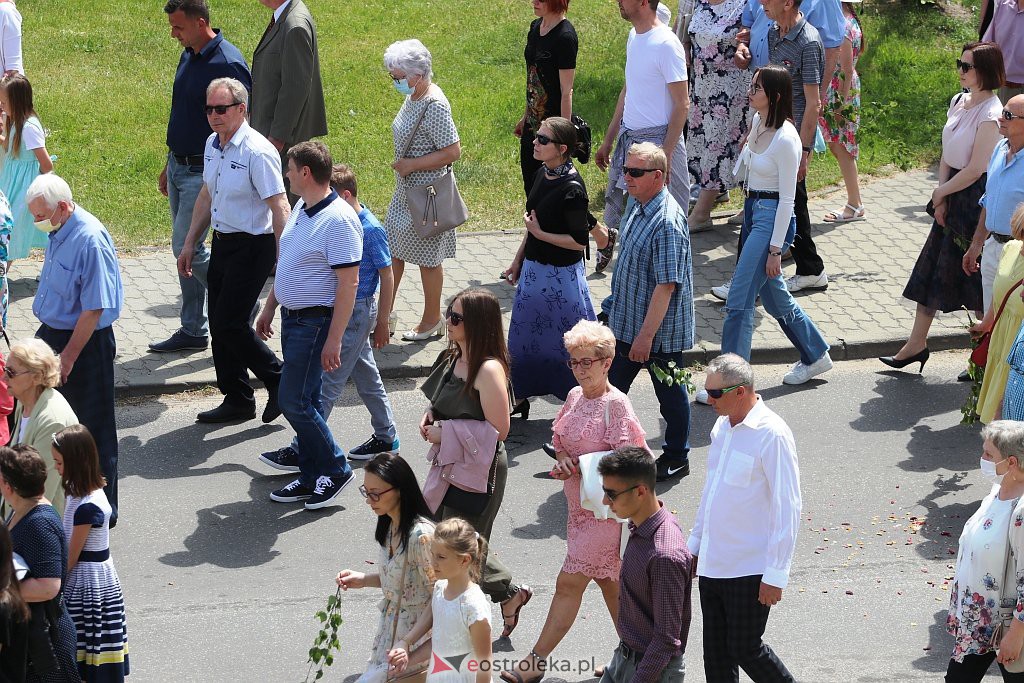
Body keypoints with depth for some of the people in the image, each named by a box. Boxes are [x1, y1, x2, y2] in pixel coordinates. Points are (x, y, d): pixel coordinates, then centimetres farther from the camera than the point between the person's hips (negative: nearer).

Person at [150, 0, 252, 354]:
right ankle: (193, 331, 20)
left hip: (205, 173, -9)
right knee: (184, 249, 12)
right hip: (179, 167, 9)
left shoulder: (228, 64, -20)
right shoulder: (189, 56, 9)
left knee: (187, 248, -10)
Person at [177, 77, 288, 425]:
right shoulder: (212, 144, 7)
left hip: (253, 247, -9)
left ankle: (279, 381, 9)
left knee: (231, 324, -10)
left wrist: (283, 261, -26)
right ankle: (236, 400, 23)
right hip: (222, 242, 9)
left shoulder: (257, 152, -20)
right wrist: (190, 243, 21)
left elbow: (280, 209, -22)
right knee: (219, 324, 11)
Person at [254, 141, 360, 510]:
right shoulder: (300, 209, 9)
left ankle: (335, 468, 6)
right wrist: (269, 308, 22)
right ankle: (312, 478, 21)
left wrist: (333, 340, -23)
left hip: (316, 322, -9)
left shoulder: (339, 220, -21)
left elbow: (349, 282, -22)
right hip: (292, 317, 9)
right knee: (305, 400, 13)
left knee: (293, 400, -8)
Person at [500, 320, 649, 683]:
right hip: (578, 503, 8)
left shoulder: (616, 405, -17)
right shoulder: (575, 396, 6)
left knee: (569, 583, -5)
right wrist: (562, 460, -6)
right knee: (607, 579, 17)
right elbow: (560, 442, 15)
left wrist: (579, 466, -23)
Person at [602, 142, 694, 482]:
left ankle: (676, 458, 26)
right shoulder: (639, 208, 3)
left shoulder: (667, 223, -27)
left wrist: (646, 335, -25)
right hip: (626, 322, 9)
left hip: (660, 330, -9)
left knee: (670, 393, 10)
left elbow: (666, 285, -27)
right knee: (611, 385, 16)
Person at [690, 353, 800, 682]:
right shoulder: (723, 426, 7)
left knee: (745, 649, 0)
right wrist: (695, 543, 22)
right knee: (716, 654, 11)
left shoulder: (772, 435, -18)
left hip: (750, 569, -8)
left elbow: (787, 508, -18)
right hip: (712, 565, 8)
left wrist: (776, 575, -18)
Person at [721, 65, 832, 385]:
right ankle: (816, 356, 35)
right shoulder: (759, 123, 4)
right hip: (752, 211, 9)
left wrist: (775, 248, -16)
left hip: (772, 216, -9)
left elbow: (787, 198, -17)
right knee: (773, 296, 18)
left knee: (739, 301, -9)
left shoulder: (785, 138, -19)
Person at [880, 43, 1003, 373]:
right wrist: (941, 197, -1)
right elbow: (947, 155, 10)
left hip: (976, 200, -9)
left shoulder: (990, 114, -18)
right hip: (953, 200, 9)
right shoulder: (959, 103, 7)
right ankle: (916, 344, 20)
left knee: (975, 277, 0)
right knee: (932, 269, 11)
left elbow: (975, 170, -19)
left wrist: (941, 193, -8)